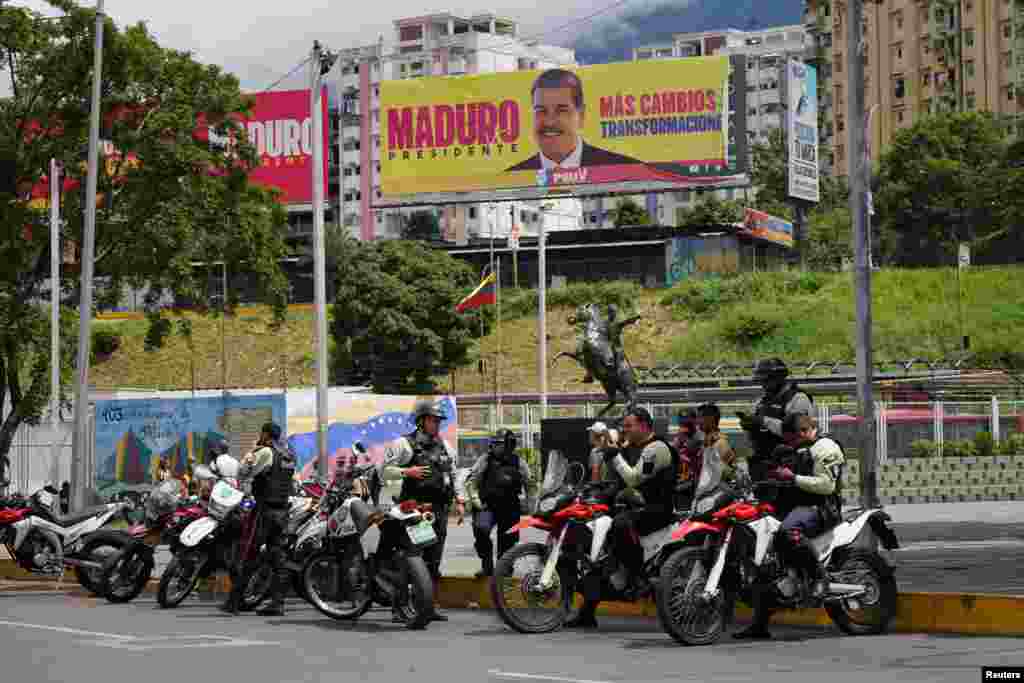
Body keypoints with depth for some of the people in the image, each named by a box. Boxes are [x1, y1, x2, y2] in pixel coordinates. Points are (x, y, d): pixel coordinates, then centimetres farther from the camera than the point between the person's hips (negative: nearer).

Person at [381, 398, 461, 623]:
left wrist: (459, 501, 14)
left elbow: (454, 475, 24)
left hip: (439, 510, 6)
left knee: (433, 561, 8)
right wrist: (407, 471, -18)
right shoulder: (404, 444, -1)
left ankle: (431, 606, 14)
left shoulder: (445, 446, 18)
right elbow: (384, 471, -4)